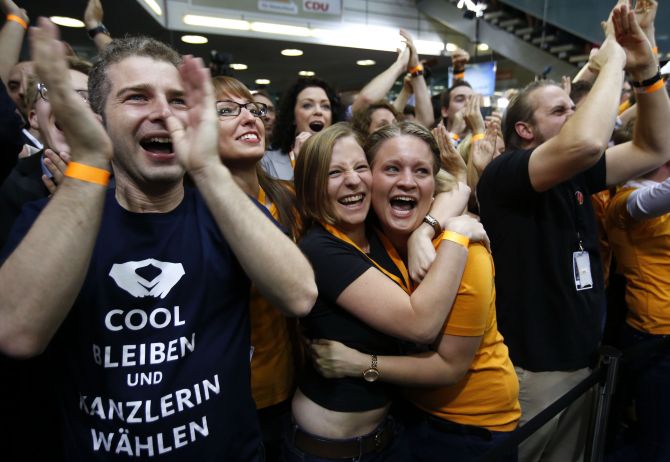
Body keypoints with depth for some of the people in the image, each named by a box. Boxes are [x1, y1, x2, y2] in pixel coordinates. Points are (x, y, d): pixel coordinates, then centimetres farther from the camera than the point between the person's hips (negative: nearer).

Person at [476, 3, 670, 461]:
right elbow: (586, 142, -35)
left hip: (582, 360, 8)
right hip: (530, 368, -7)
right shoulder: (502, 174, -20)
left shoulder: (575, 174, 5)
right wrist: (612, 62, -18)